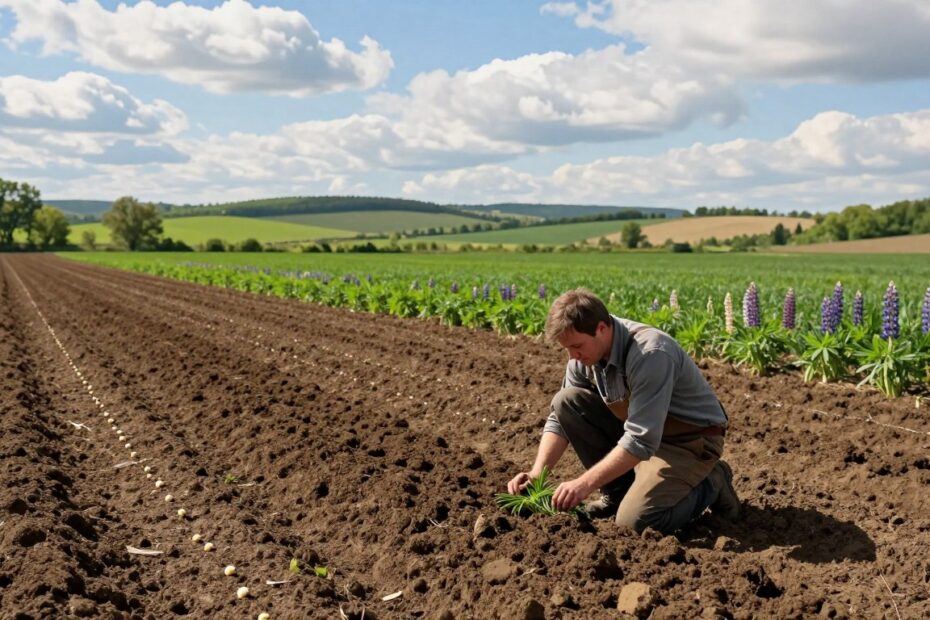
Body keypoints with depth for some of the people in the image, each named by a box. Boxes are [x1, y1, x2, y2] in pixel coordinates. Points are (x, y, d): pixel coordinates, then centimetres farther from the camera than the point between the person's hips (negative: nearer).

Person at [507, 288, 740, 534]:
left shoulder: (650, 353, -32)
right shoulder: (586, 353, -9)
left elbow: (642, 441, -36)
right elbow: (560, 417, -2)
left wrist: (584, 484, -36)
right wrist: (537, 472, -17)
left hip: (690, 438, -7)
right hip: (639, 428, 7)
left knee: (634, 521, -24)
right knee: (566, 402, -9)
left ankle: (710, 485, 4)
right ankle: (618, 490, 5)